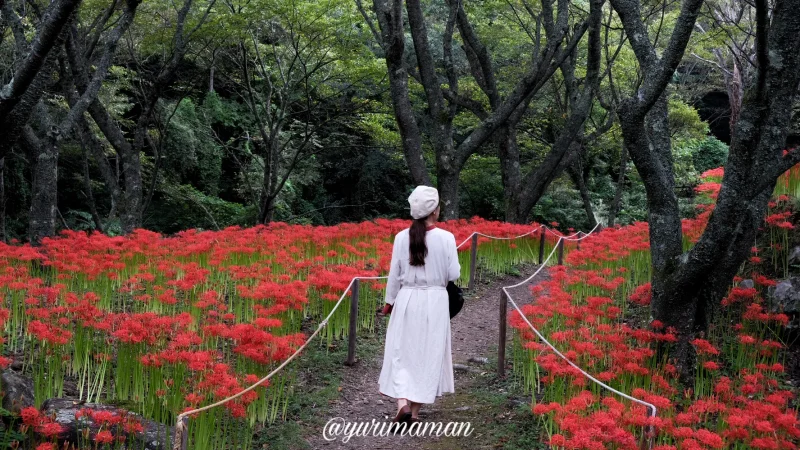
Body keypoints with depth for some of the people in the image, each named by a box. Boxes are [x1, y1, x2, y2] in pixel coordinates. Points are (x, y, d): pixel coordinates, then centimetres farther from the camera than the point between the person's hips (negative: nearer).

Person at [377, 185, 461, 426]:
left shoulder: (402, 237, -5)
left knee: (402, 353, 9)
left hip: (407, 299, 1)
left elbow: (395, 274, 1)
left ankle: (402, 403, -9)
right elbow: (454, 275, -7)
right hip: (435, 300, -1)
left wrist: (389, 301, 13)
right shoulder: (446, 238, -10)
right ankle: (416, 410, 15)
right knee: (428, 354, 10)